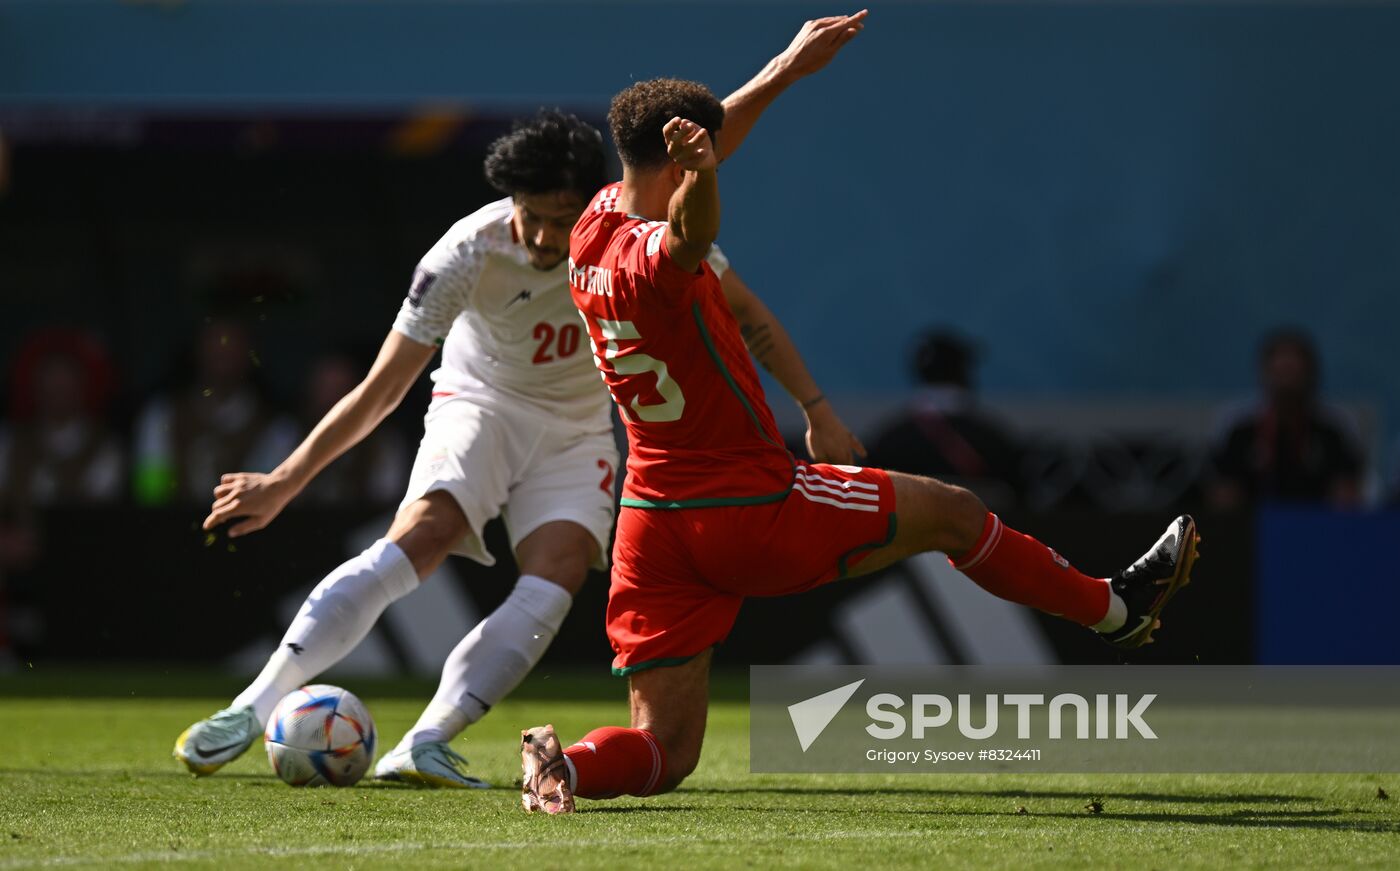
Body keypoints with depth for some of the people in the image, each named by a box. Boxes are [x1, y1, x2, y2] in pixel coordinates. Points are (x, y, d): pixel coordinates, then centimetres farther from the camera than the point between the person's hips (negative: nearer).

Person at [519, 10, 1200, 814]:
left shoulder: (595, 228, 3)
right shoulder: (652, 259, -23)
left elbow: (707, 136, 20)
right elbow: (691, 233, -50)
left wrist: (787, 69, 25)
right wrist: (700, 172, -71)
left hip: (652, 523, 8)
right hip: (755, 513, -8)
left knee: (663, 753, 6)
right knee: (951, 511, 16)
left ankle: (572, 763, -24)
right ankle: (1116, 609, 33)